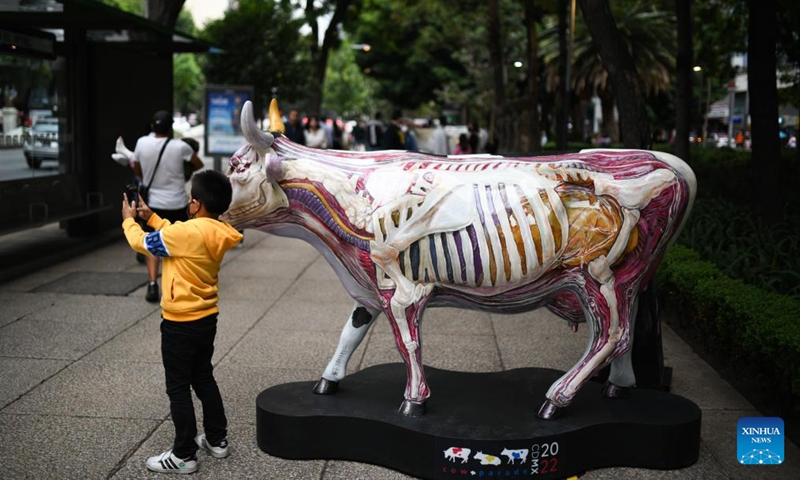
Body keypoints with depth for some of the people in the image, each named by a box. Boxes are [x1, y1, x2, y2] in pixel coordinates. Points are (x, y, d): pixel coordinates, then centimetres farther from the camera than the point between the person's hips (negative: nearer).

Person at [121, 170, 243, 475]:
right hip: (206, 320, 8)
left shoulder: (188, 231, -25)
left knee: (178, 389, 3)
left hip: (180, 324, -8)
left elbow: (141, 243, -10)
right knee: (204, 379, 21)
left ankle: (183, 456, 11)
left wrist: (129, 220, 8)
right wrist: (152, 217, 19)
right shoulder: (219, 233, -1)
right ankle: (217, 440, 31)